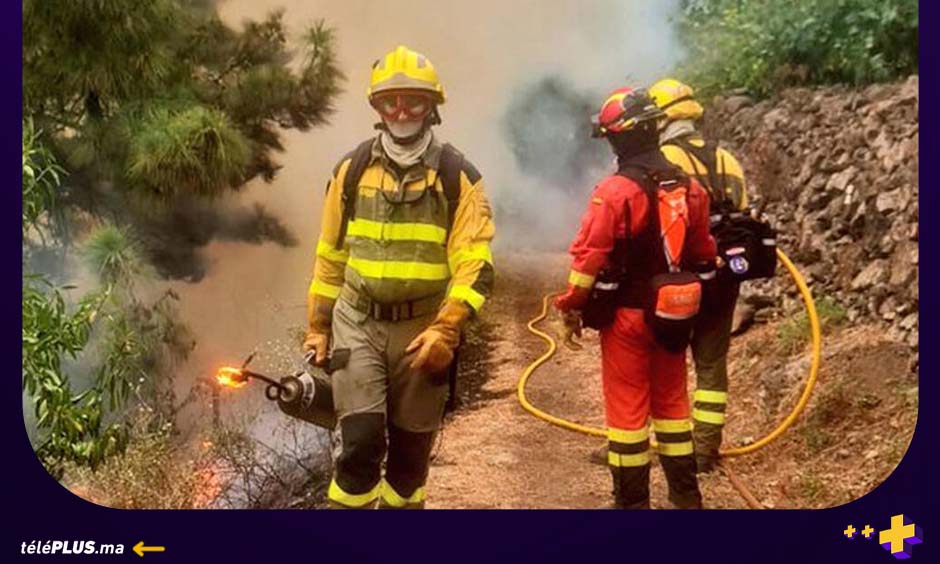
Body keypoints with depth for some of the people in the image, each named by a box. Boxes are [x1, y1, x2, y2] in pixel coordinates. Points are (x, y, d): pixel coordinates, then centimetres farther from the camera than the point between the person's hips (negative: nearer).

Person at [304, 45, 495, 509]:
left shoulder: (458, 177, -3)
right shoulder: (352, 170, 4)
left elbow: (475, 265, -9)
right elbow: (330, 256, 12)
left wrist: (445, 330, -20)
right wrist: (318, 327, 12)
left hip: (423, 330, 0)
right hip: (358, 324, 1)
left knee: (411, 450, 10)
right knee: (361, 440, -10)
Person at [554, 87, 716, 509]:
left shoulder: (614, 190, -18)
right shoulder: (689, 187, 2)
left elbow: (589, 258, -18)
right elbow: (704, 255, 10)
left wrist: (573, 307, -6)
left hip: (628, 315, -6)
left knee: (628, 407, 4)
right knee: (671, 402, 18)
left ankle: (633, 502, 12)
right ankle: (686, 496, 25)